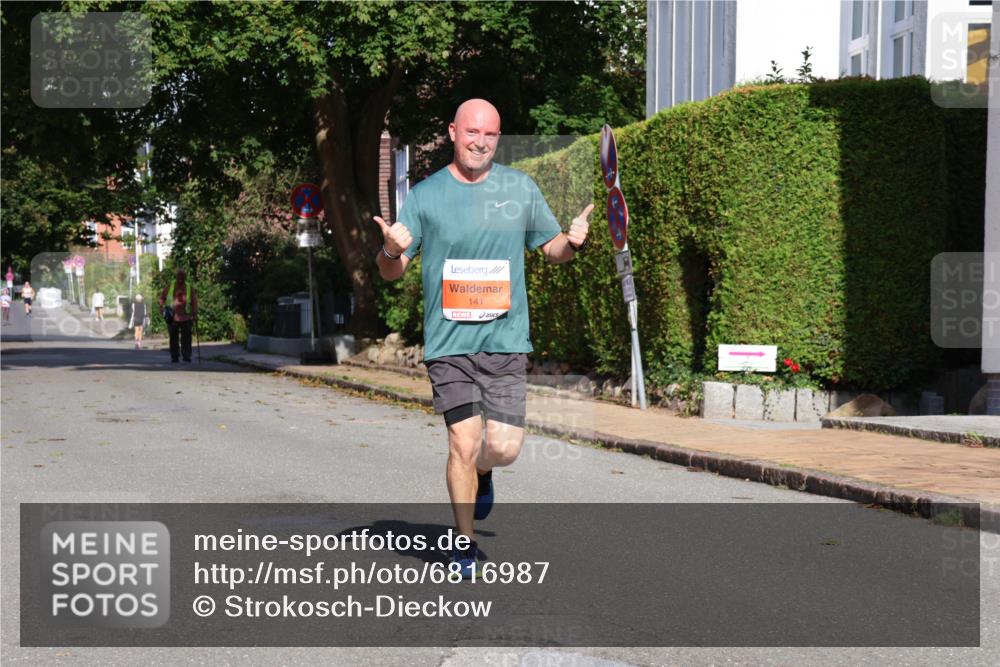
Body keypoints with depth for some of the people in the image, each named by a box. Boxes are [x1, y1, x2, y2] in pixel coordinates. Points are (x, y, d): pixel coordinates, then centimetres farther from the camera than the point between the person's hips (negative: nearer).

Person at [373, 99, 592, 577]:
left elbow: (551, 248, 18)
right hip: (448, 341, -2)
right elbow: (390, 272, 5)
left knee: (505, 447, -4)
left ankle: (480, 473, 33)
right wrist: (392, 251, -18)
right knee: (464, 442, -7)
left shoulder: (520, 188, 8)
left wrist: (572, 241, -5)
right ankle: (465, 544, 13)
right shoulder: (426, 195, 2)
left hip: (506, 339, 2)